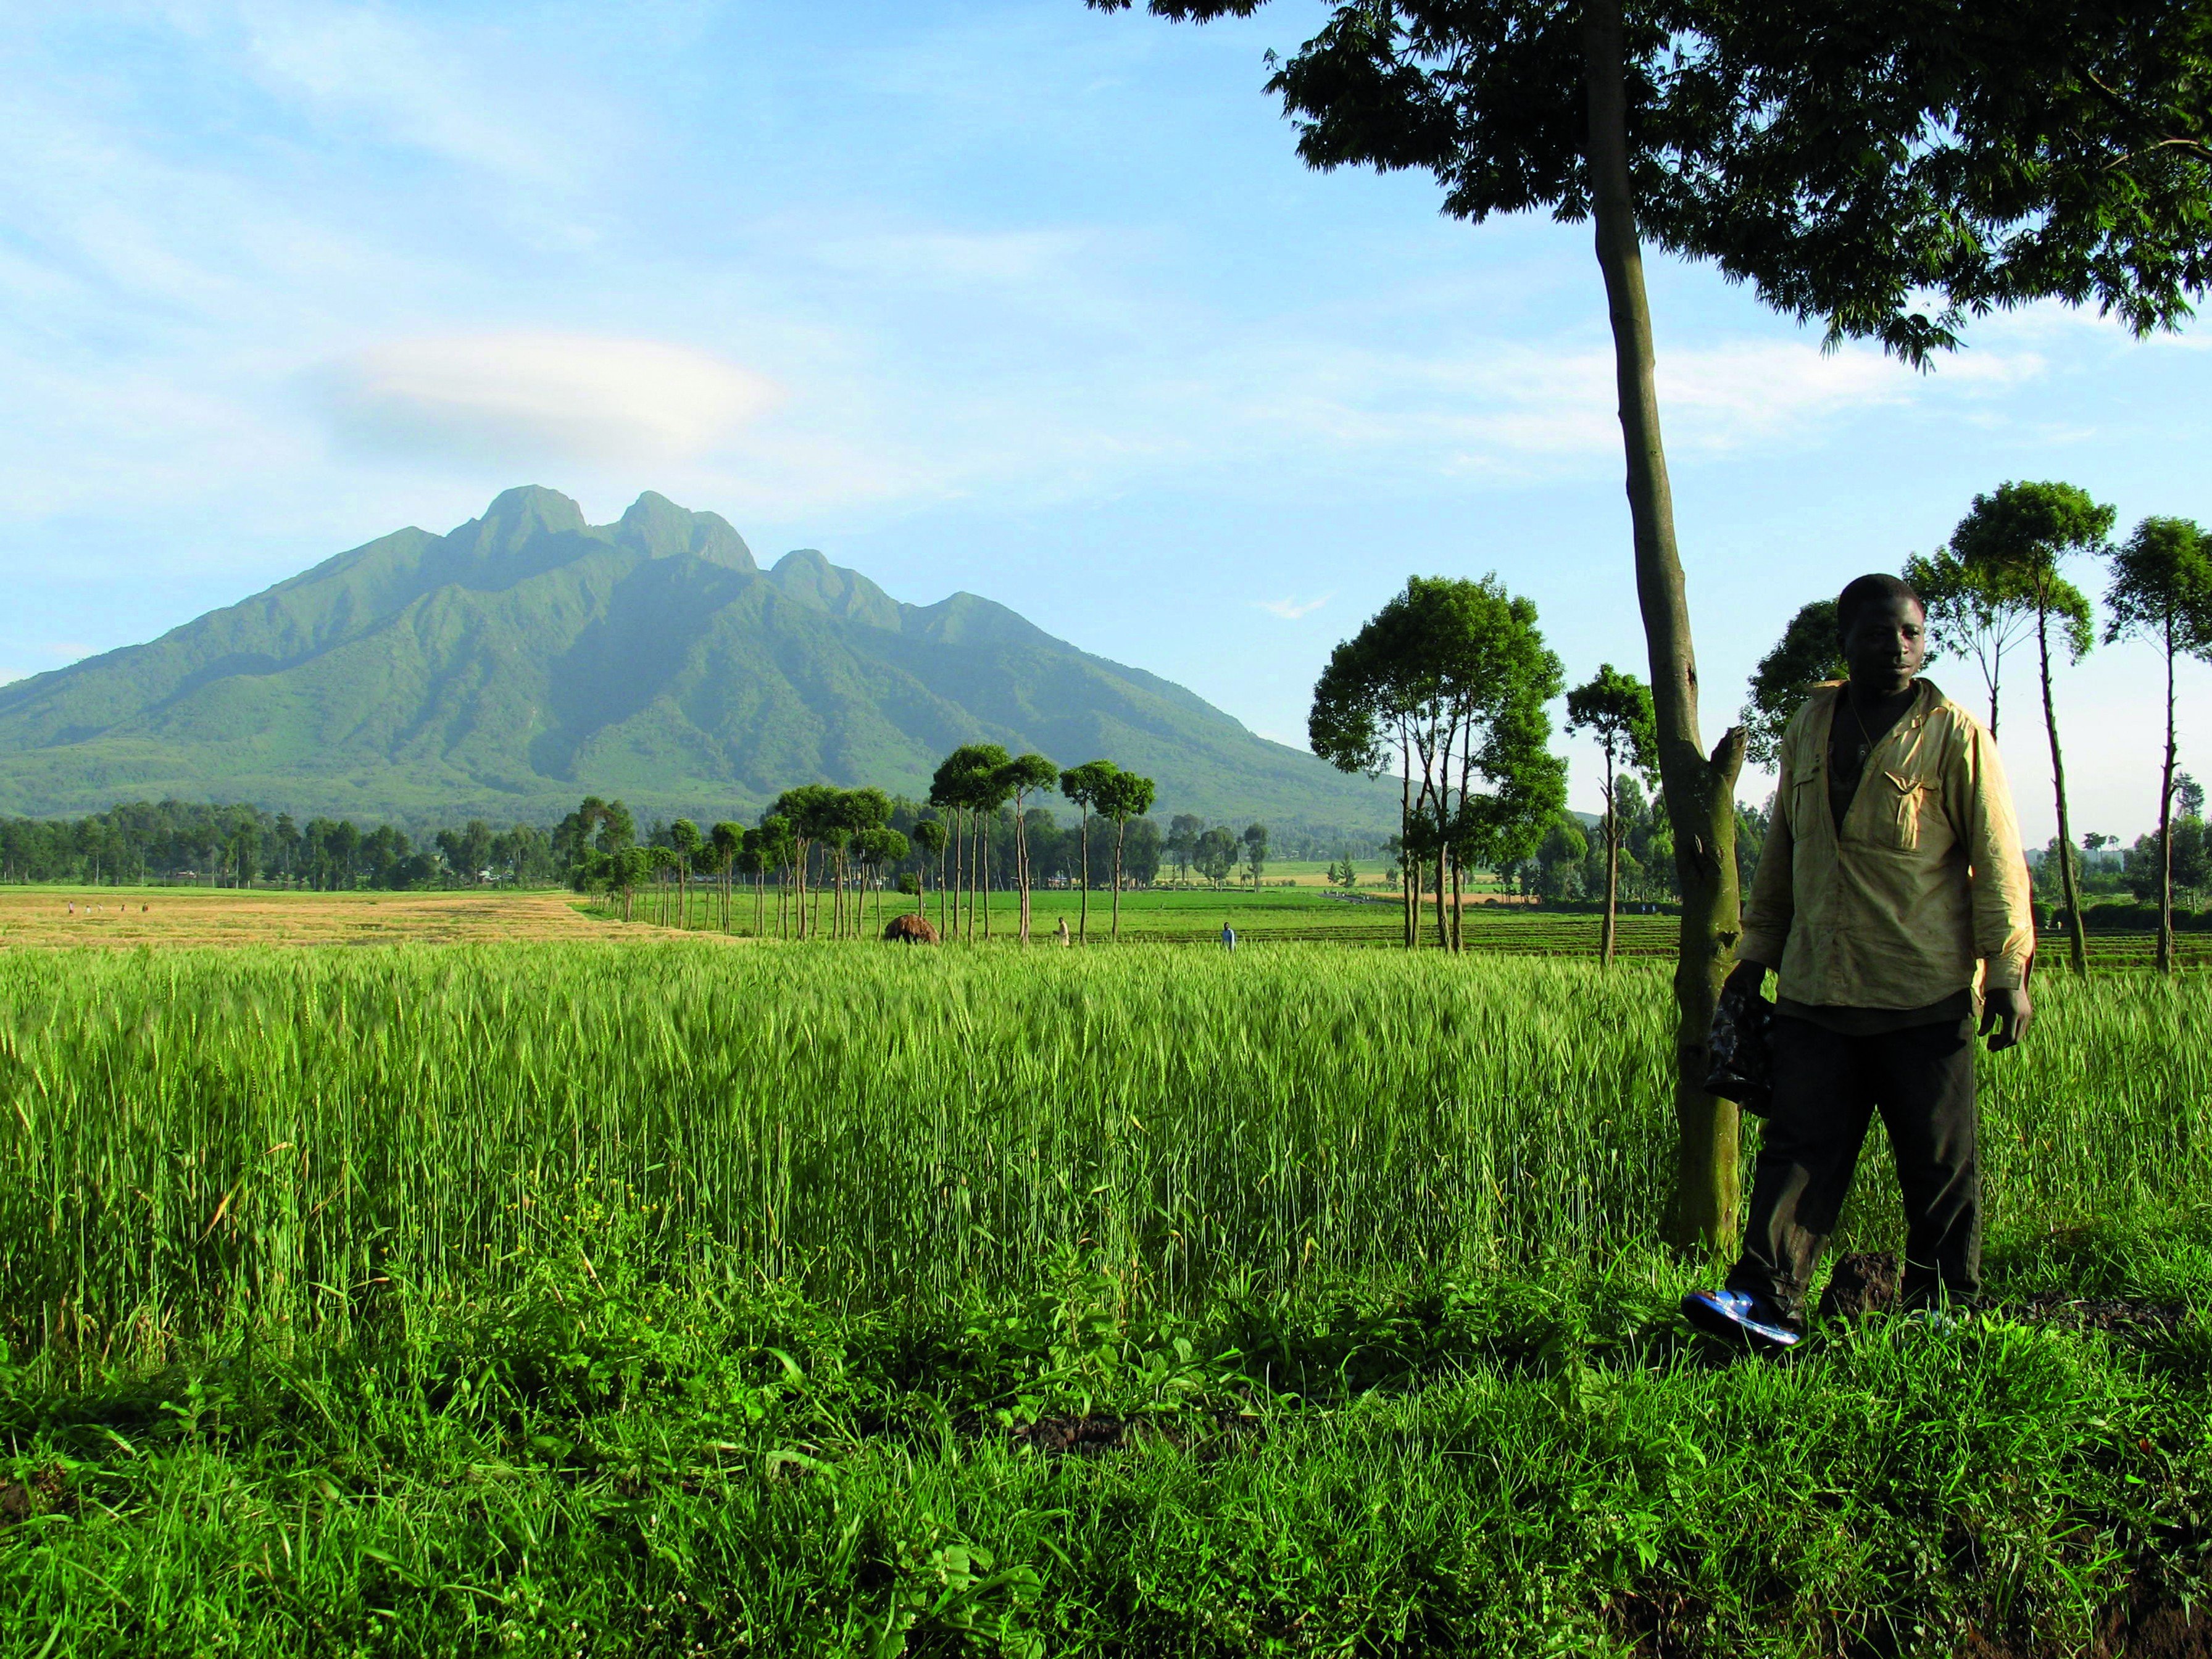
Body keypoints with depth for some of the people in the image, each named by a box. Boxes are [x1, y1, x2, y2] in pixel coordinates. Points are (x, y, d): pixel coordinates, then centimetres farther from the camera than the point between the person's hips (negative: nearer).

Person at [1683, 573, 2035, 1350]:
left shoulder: (1955, 734, -1)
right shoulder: (1808, 727, 11)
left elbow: (1997, 859, -2)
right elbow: (1781, 849, 18)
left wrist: (2008, 969, -7)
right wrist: (1755, 953, 17)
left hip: (1926, 994, -3)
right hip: (1816, 987, 3)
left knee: (1940, 1166, 5)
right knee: (1799, 1146, -3)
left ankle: (1944, 1312, 18)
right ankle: (1765, 1298, -5)